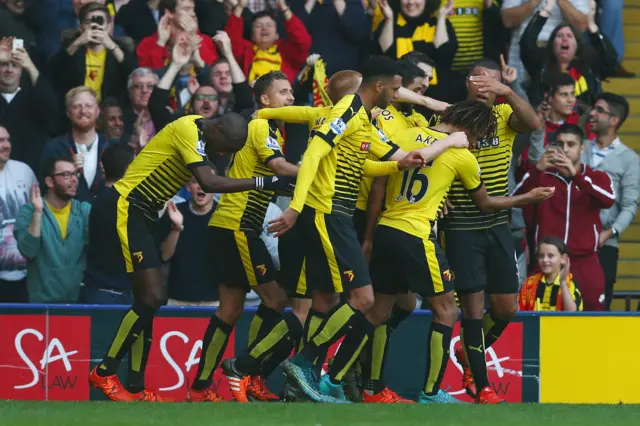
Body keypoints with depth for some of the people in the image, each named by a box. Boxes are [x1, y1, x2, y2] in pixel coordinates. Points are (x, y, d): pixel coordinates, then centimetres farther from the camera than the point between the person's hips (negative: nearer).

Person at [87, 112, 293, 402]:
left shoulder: (200, 136, 9)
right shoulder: (188, 130, -20)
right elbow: (209, 183, -30)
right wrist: (263, 182, -30)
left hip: (142, 213, 10)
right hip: (127, 208, -10)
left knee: (149, 300, 7)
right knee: (152, 297, -12)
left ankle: (135, 389, 10)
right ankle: (104, 373, -3)